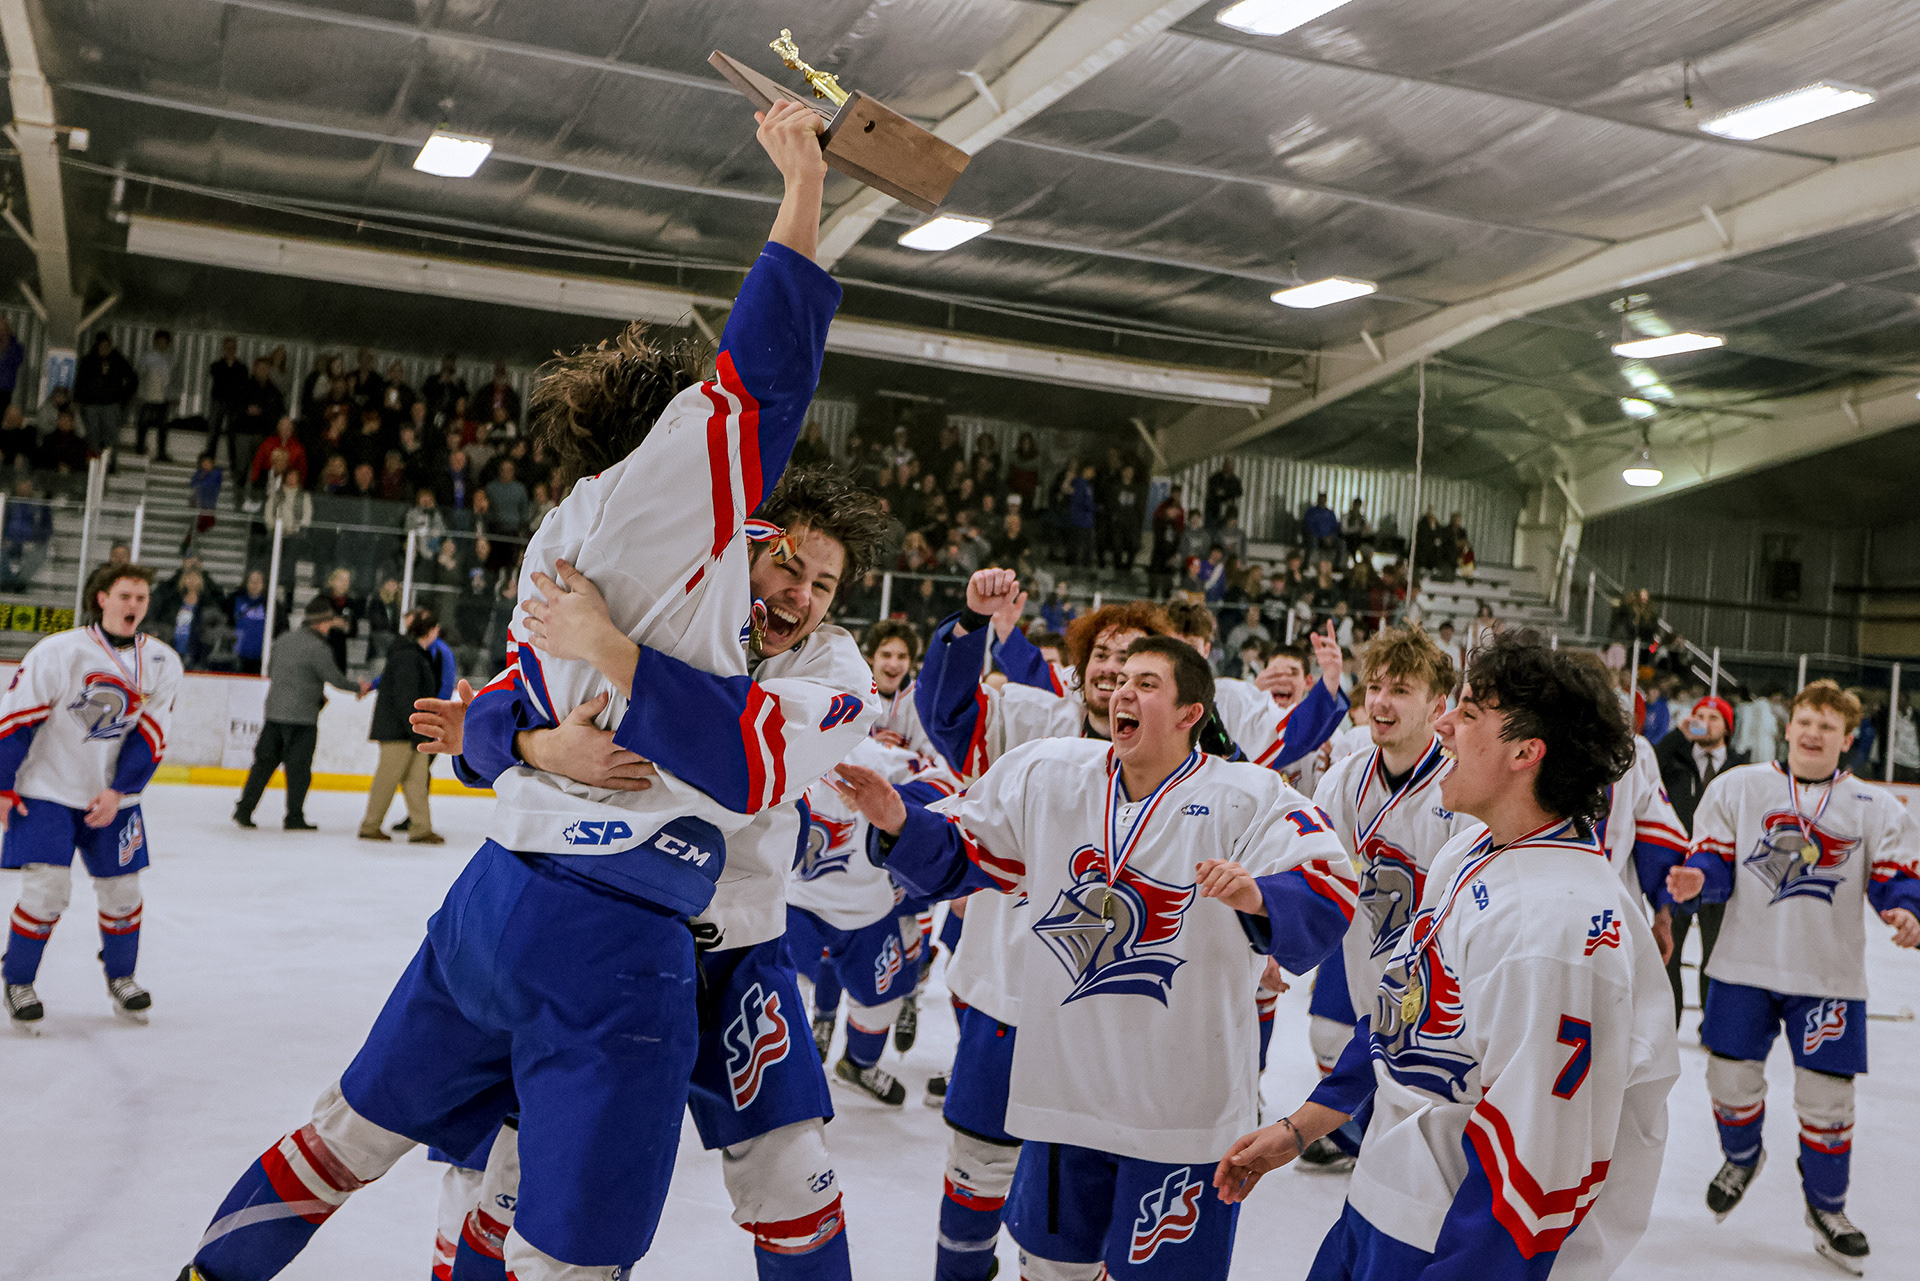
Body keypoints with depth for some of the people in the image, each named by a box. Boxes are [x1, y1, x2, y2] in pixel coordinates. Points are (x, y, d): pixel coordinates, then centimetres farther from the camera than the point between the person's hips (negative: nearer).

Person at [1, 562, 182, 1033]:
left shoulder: (163, 665, -3)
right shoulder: (58, 652, -15)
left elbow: (151, 737, -2)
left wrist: (117, 792, -11)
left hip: (113, 797, 4)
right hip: (45, 791, -4)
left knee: (122, 889, 6)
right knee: (47, 886, -13)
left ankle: (120, 976, 29)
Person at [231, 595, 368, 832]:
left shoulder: (283, 640, 11)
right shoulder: (318, 648, -13)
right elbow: (335, 678, -14)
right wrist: (358, 687, 5)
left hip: (273, 712, 7)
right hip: (302, 716, -7)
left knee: (265, 761, 12)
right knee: (299, 767, 2)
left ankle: (244, 809, 10)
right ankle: (294, 817, 5)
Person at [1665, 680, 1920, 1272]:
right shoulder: (1738, 787, 2)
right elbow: (1717, 860, 1)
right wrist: (1697, 878, -21)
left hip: (1829, 976, 0)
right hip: (1745, 964, 0)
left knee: (1826, 1095, 3)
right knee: (1731, 1076, 5)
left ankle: (1826, 1206, 27)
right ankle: (1742, 1158, 39)